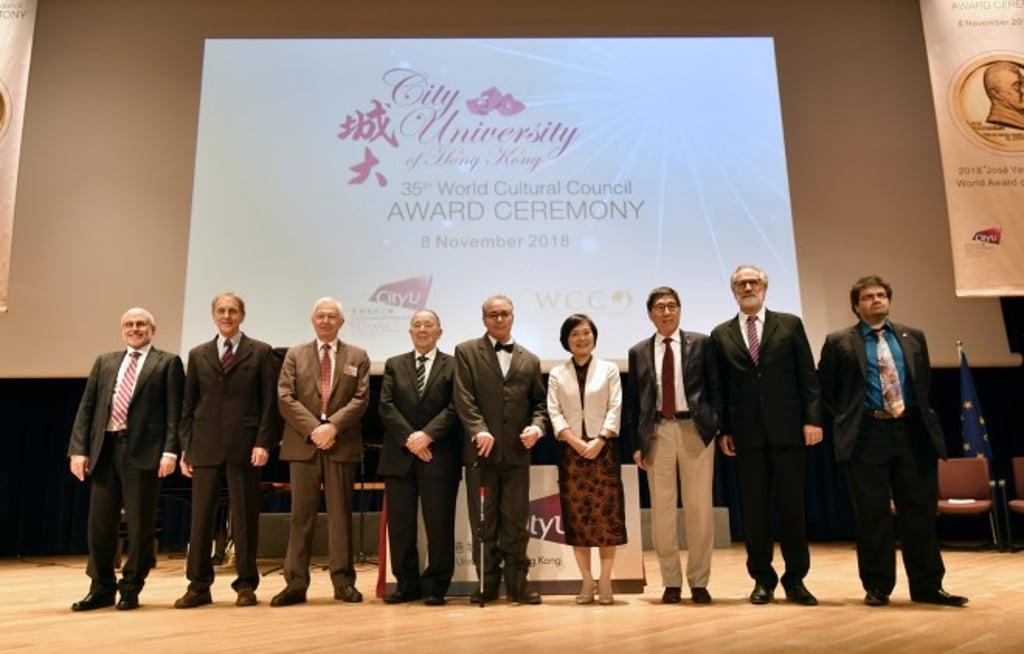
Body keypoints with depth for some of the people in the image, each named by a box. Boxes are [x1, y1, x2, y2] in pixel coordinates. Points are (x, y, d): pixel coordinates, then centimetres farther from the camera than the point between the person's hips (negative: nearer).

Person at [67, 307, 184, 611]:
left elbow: (174, 411, -4)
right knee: (99, 524, 9)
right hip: (105, 450, 4)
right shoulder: (104, 362, 17)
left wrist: (170, 451, -13)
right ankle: (102, 588, 24)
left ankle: (131, 588, 18)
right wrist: (79, 449, 2)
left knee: (140, 525, 3)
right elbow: (86, 408, 12)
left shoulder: (168, 362, 4)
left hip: (144, 451, -4)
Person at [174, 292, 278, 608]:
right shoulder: (198, 354, 12)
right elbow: (188, 405, 11)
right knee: (201, 517, 4)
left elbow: (269, 402, -1)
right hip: (205, 446, 3)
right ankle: (198, 586, 15)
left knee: (245, 517, 4)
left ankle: (246, 585, 14)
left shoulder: (261, 352, 4)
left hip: (244, 445, -2)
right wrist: (185, 447, 4)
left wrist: (263, 442, -10)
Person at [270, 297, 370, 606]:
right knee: (301, 515, 3)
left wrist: (333, 426, -14)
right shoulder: (295, 355, 10)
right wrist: (313, 429, -12)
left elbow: (360, 399, -1)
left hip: (342, 444, 0)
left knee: (340, 513, 4)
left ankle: (343, 581, 11)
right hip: (303, 443, 1)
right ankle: (295, 582, 8)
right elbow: (285, 399, 0)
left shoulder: (357, 356, 9)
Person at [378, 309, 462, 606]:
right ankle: (407, 584, 18)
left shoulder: (453, 365, 5)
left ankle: (435, 586, 12)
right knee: (400, 524, 6)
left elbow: (454, 408, -5)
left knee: (439, 524, 1)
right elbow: (386, 406, 2)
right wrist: (409, 439, -11)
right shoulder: (394, 365, 13)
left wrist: (427, 434, -16)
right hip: (399, 456, 3)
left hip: (439, 456, -2)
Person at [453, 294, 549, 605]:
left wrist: (537, 426, -6)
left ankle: (517, 583, 14)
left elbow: (539, 402, 14)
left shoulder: (530, 360, 16)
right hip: (482, 449, -2)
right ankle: (487, 582, 15)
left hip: (517, 451, 2)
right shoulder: (466, 352, 6)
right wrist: (479, 430, -17)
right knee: (483, 520, 5)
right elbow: (464, 398, -5)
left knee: (516, 520, 5)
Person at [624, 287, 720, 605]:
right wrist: (635, 443, 3)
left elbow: (715, 387, 4)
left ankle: (698, 581, 16)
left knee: (699, 506, 3)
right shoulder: (638, 352, 9)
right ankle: (671, 581, 16)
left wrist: (720, 428, -4)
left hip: (696, 430, -1)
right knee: (662, 509, 5)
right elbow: (632, 402, 8)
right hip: (657, 433, 1)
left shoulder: (701, 343, 6)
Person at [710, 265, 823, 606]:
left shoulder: (790, 324, 8)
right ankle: (762, 579, 17)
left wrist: (812, 418, -6)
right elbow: (720, 387, 8)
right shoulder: (721, 334, 10)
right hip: (747, 433, 1)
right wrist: (723, 429, 2)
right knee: (754, 507, 5)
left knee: (791, 504, 3)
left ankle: (795, 579, 16)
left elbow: (808, 375, 3)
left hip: (787, 428, -1)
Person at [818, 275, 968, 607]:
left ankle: (927, 586, 18)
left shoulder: (913, 337, 12)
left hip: (914, 432, 3)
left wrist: (920, 414, 11)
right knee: (872, 515, 2)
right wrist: (848, 418, 6)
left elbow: (924, 379, 21)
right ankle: (877, 587, 13)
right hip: (866, 435, -3)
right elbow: (826, 387, 8)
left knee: (920, 513, 7)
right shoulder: (839, 342, 1)